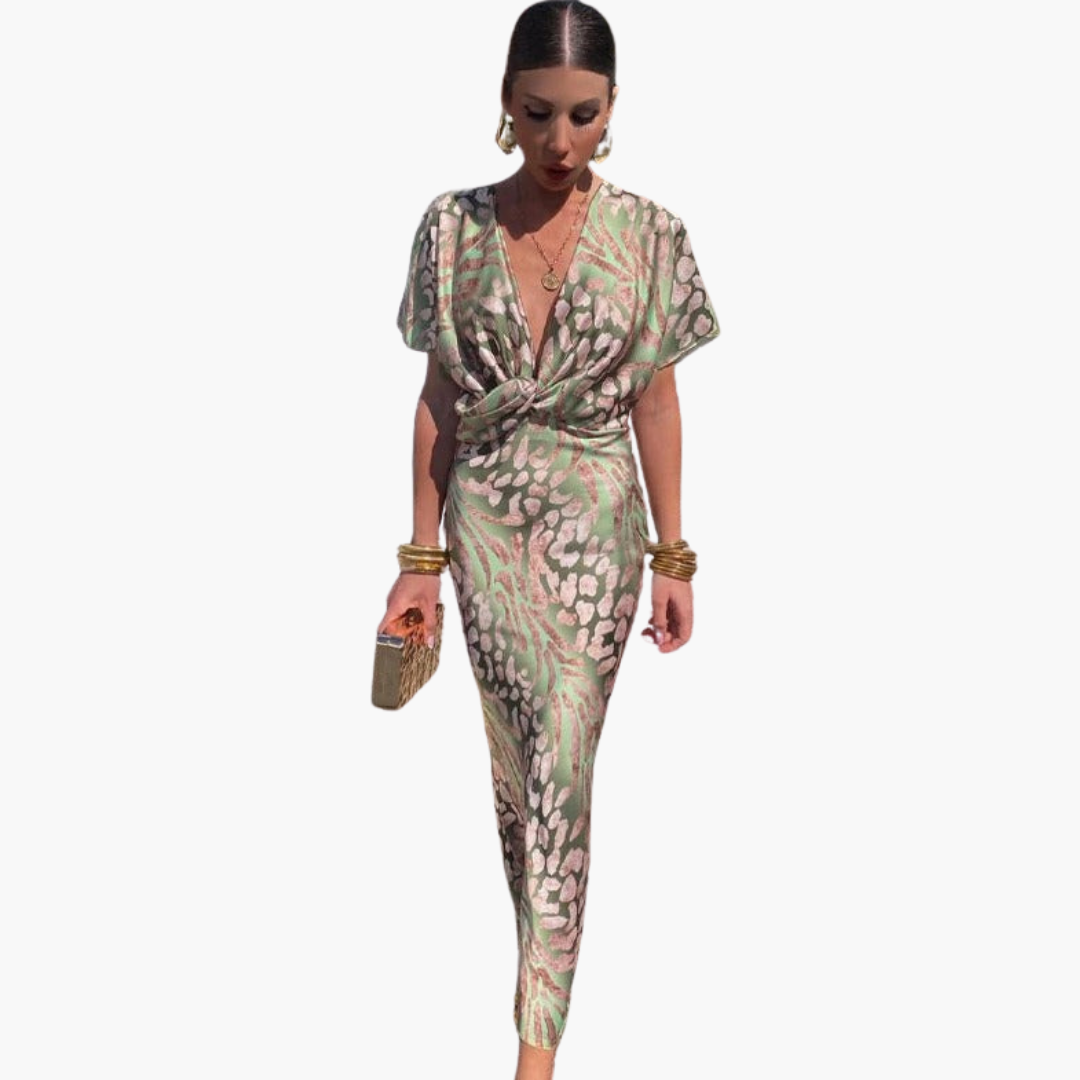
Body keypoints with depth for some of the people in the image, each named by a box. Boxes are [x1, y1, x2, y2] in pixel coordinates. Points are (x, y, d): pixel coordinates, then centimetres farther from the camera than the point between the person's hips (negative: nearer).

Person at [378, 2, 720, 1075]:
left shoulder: (648, 236, 0)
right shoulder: (455, 226, 1)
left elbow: (656, 398, 5)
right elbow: (439, 398, 6)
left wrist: (672, 557, 5)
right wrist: (421, 557, 6)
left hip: (595, 510, -1)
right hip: (485, 509, 1)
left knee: (558, 743, -12)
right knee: (540, 738, -13)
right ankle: (547, 978, 10)